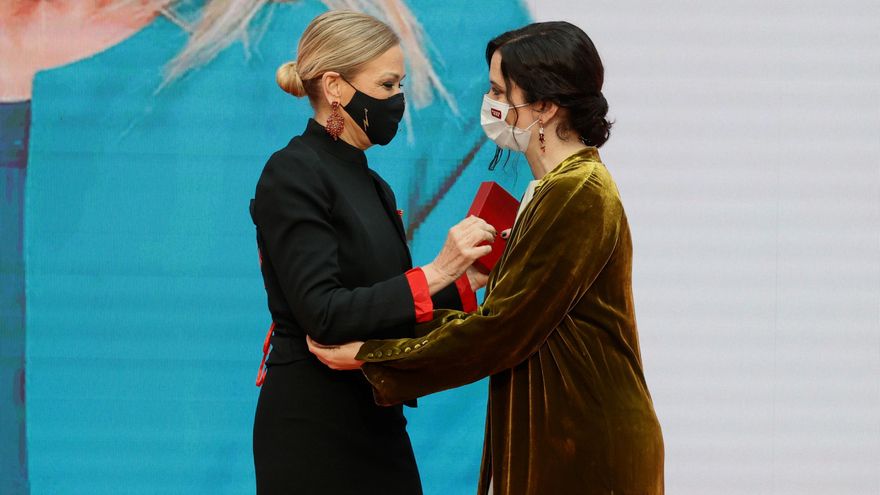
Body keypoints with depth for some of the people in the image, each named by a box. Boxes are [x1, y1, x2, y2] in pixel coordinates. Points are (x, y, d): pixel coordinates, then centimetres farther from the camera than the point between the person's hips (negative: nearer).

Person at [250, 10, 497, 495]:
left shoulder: (371, 185, 14)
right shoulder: (294, 175, -11)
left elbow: (386, 309, 13)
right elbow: (323, 314, -21)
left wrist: (470, 278, 1)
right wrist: (435, 273, -22)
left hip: (374, 421, 8)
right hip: (313, 431, -8)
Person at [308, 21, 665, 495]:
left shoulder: (577, 194, -17)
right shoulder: (554, 189, 14)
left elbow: (501, 331, -18)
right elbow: (503, 316, 12)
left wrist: (370, 358, -11)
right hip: (554, 439, 9)